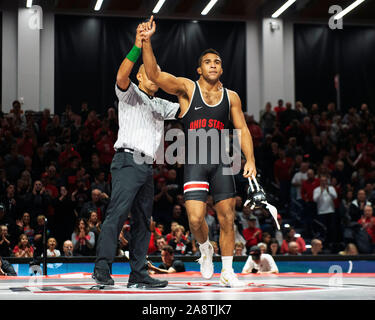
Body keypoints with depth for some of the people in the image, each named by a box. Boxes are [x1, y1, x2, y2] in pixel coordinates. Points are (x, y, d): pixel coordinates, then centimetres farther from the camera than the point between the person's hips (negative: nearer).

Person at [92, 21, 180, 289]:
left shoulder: (160, 105, 28)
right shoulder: (130, 94, 6)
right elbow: (121, 77, -14)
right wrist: (138, 48, -23)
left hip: (147, 167, 8)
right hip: (128, 162, -8)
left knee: (143, 221, 5)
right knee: (117, 214, -18)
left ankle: (138, 274, 6)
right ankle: (102, 268, -22)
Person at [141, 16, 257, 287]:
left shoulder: (231, 97, 9)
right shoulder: (187, 88, 0)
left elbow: (242, 129, 8)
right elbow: (154, 74, -13)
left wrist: (250, 160, -6)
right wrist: (147, 41, -26)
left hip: (221, 163, 3)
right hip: (194, 162, -3)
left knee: (227, 218, 2)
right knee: (196, 218, -13)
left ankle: (228, 272, 14)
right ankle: (205, 249, 20)